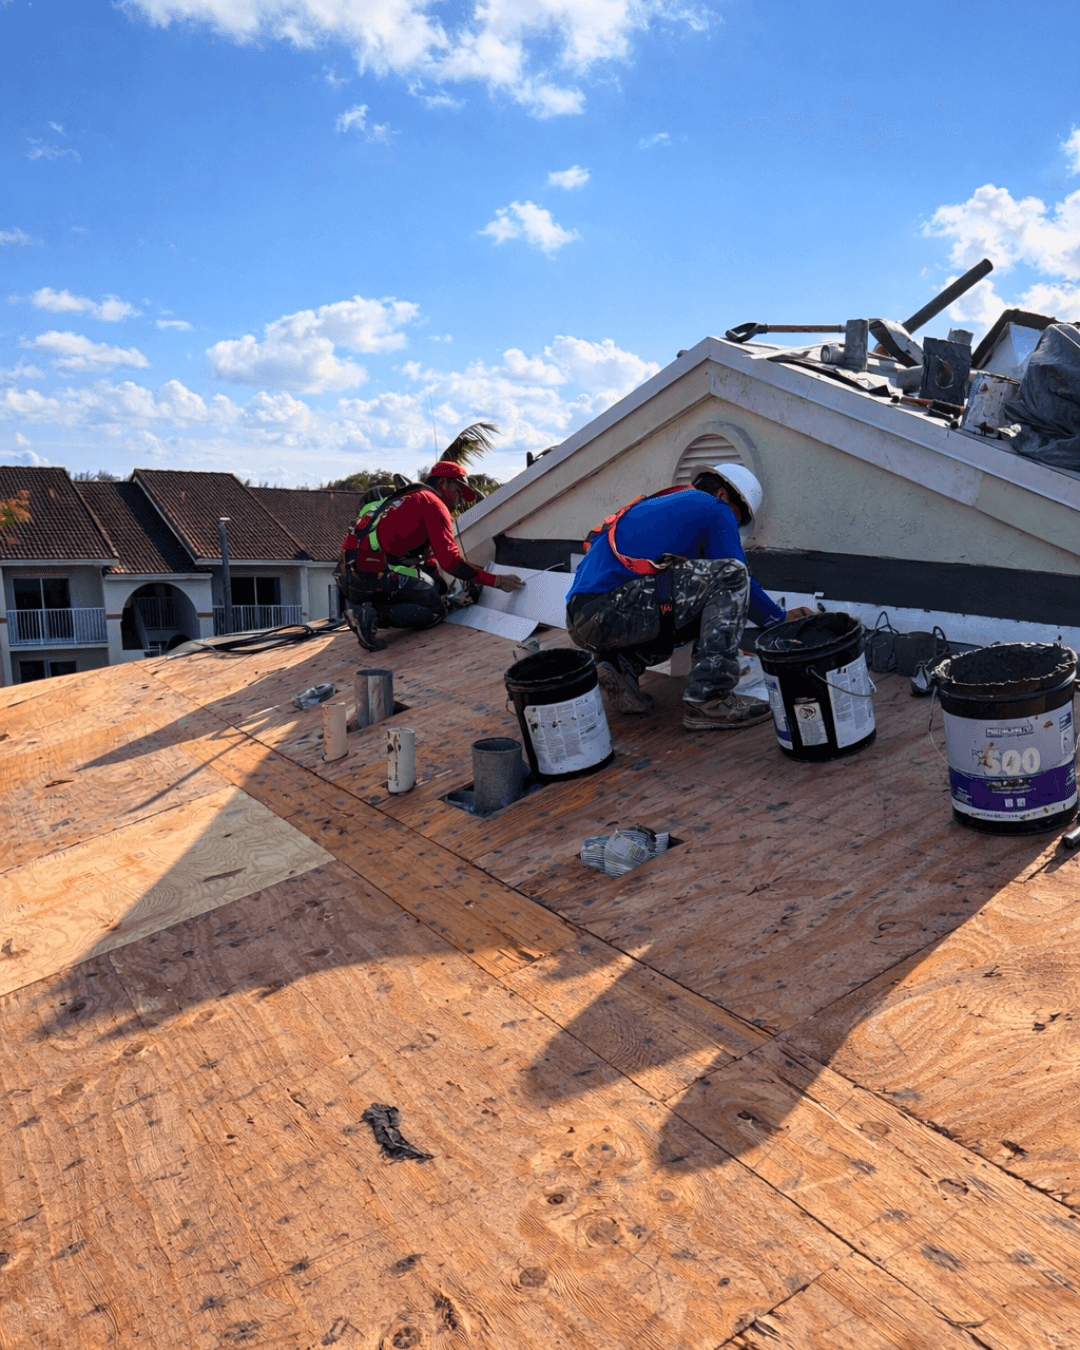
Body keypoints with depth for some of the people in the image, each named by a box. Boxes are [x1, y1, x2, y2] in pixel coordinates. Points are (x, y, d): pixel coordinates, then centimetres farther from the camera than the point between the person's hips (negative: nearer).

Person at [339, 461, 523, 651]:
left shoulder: (403, 498, 29)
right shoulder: (433, 502, 0)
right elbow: (450, 561, -11)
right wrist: (497, 581, -6)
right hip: (377, 577, -9)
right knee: (435, 611, 3)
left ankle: (359, 606, 7)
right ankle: (374, 614, -15)